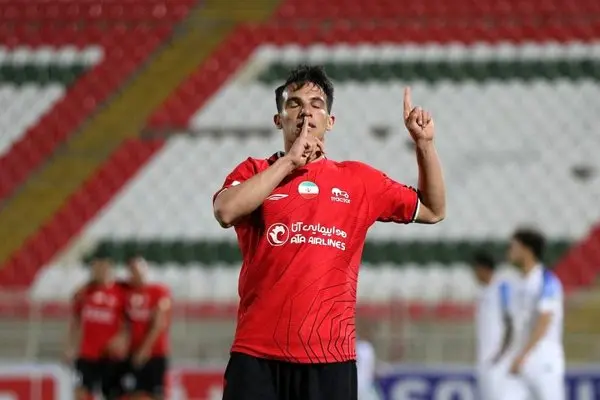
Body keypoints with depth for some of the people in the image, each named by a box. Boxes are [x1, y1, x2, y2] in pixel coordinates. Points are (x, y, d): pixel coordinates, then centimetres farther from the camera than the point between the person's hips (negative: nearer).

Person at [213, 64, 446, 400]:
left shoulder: (359, 180, 13)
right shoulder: (255, 172, 8)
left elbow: (432, 211, 19)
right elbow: (226, 211, -13)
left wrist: (425, 144, 6)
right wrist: (289, 161, -11)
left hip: (331, 360, 1)